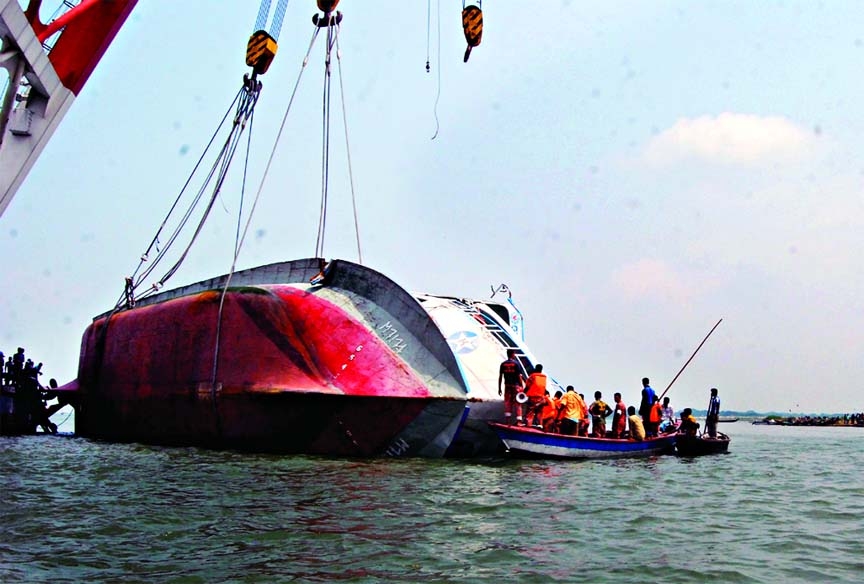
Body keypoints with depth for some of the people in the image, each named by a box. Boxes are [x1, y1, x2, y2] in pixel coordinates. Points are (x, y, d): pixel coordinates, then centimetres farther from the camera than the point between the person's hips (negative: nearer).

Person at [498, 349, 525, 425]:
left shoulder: (503, 364, 4)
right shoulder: (516, 363, -6)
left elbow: (500, 377, 4)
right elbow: (519, 376, -8)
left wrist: (499, 388, 9)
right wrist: (522, 387, -3)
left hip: (507, 386, 3)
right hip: (516, 385, -3)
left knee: (507, 403, 8)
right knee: (517, 403, 1)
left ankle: (507, 420, 3)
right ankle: (519, 420, -3)